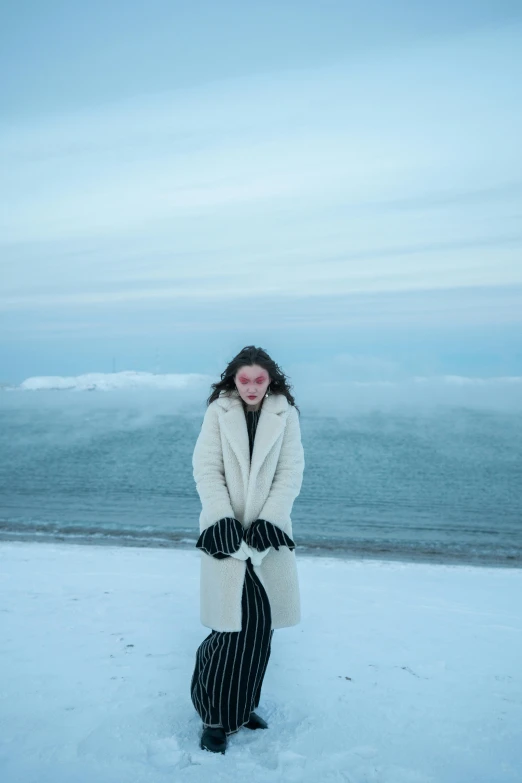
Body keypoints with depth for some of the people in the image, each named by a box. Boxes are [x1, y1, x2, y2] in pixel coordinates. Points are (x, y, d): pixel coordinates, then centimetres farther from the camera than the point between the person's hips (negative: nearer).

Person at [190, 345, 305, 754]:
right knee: (231, 626, -3)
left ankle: (244, 705, 28)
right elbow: (207, 469, -5)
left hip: (268, 531, 2)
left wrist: (267, 521, -13)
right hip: (226, 530, -2)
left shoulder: (285, 414, 0)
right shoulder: (218, 412, -2)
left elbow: (291, 473, -3)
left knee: (261, 623, 7)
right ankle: (215, 715, 16)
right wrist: (223, 520, -16)